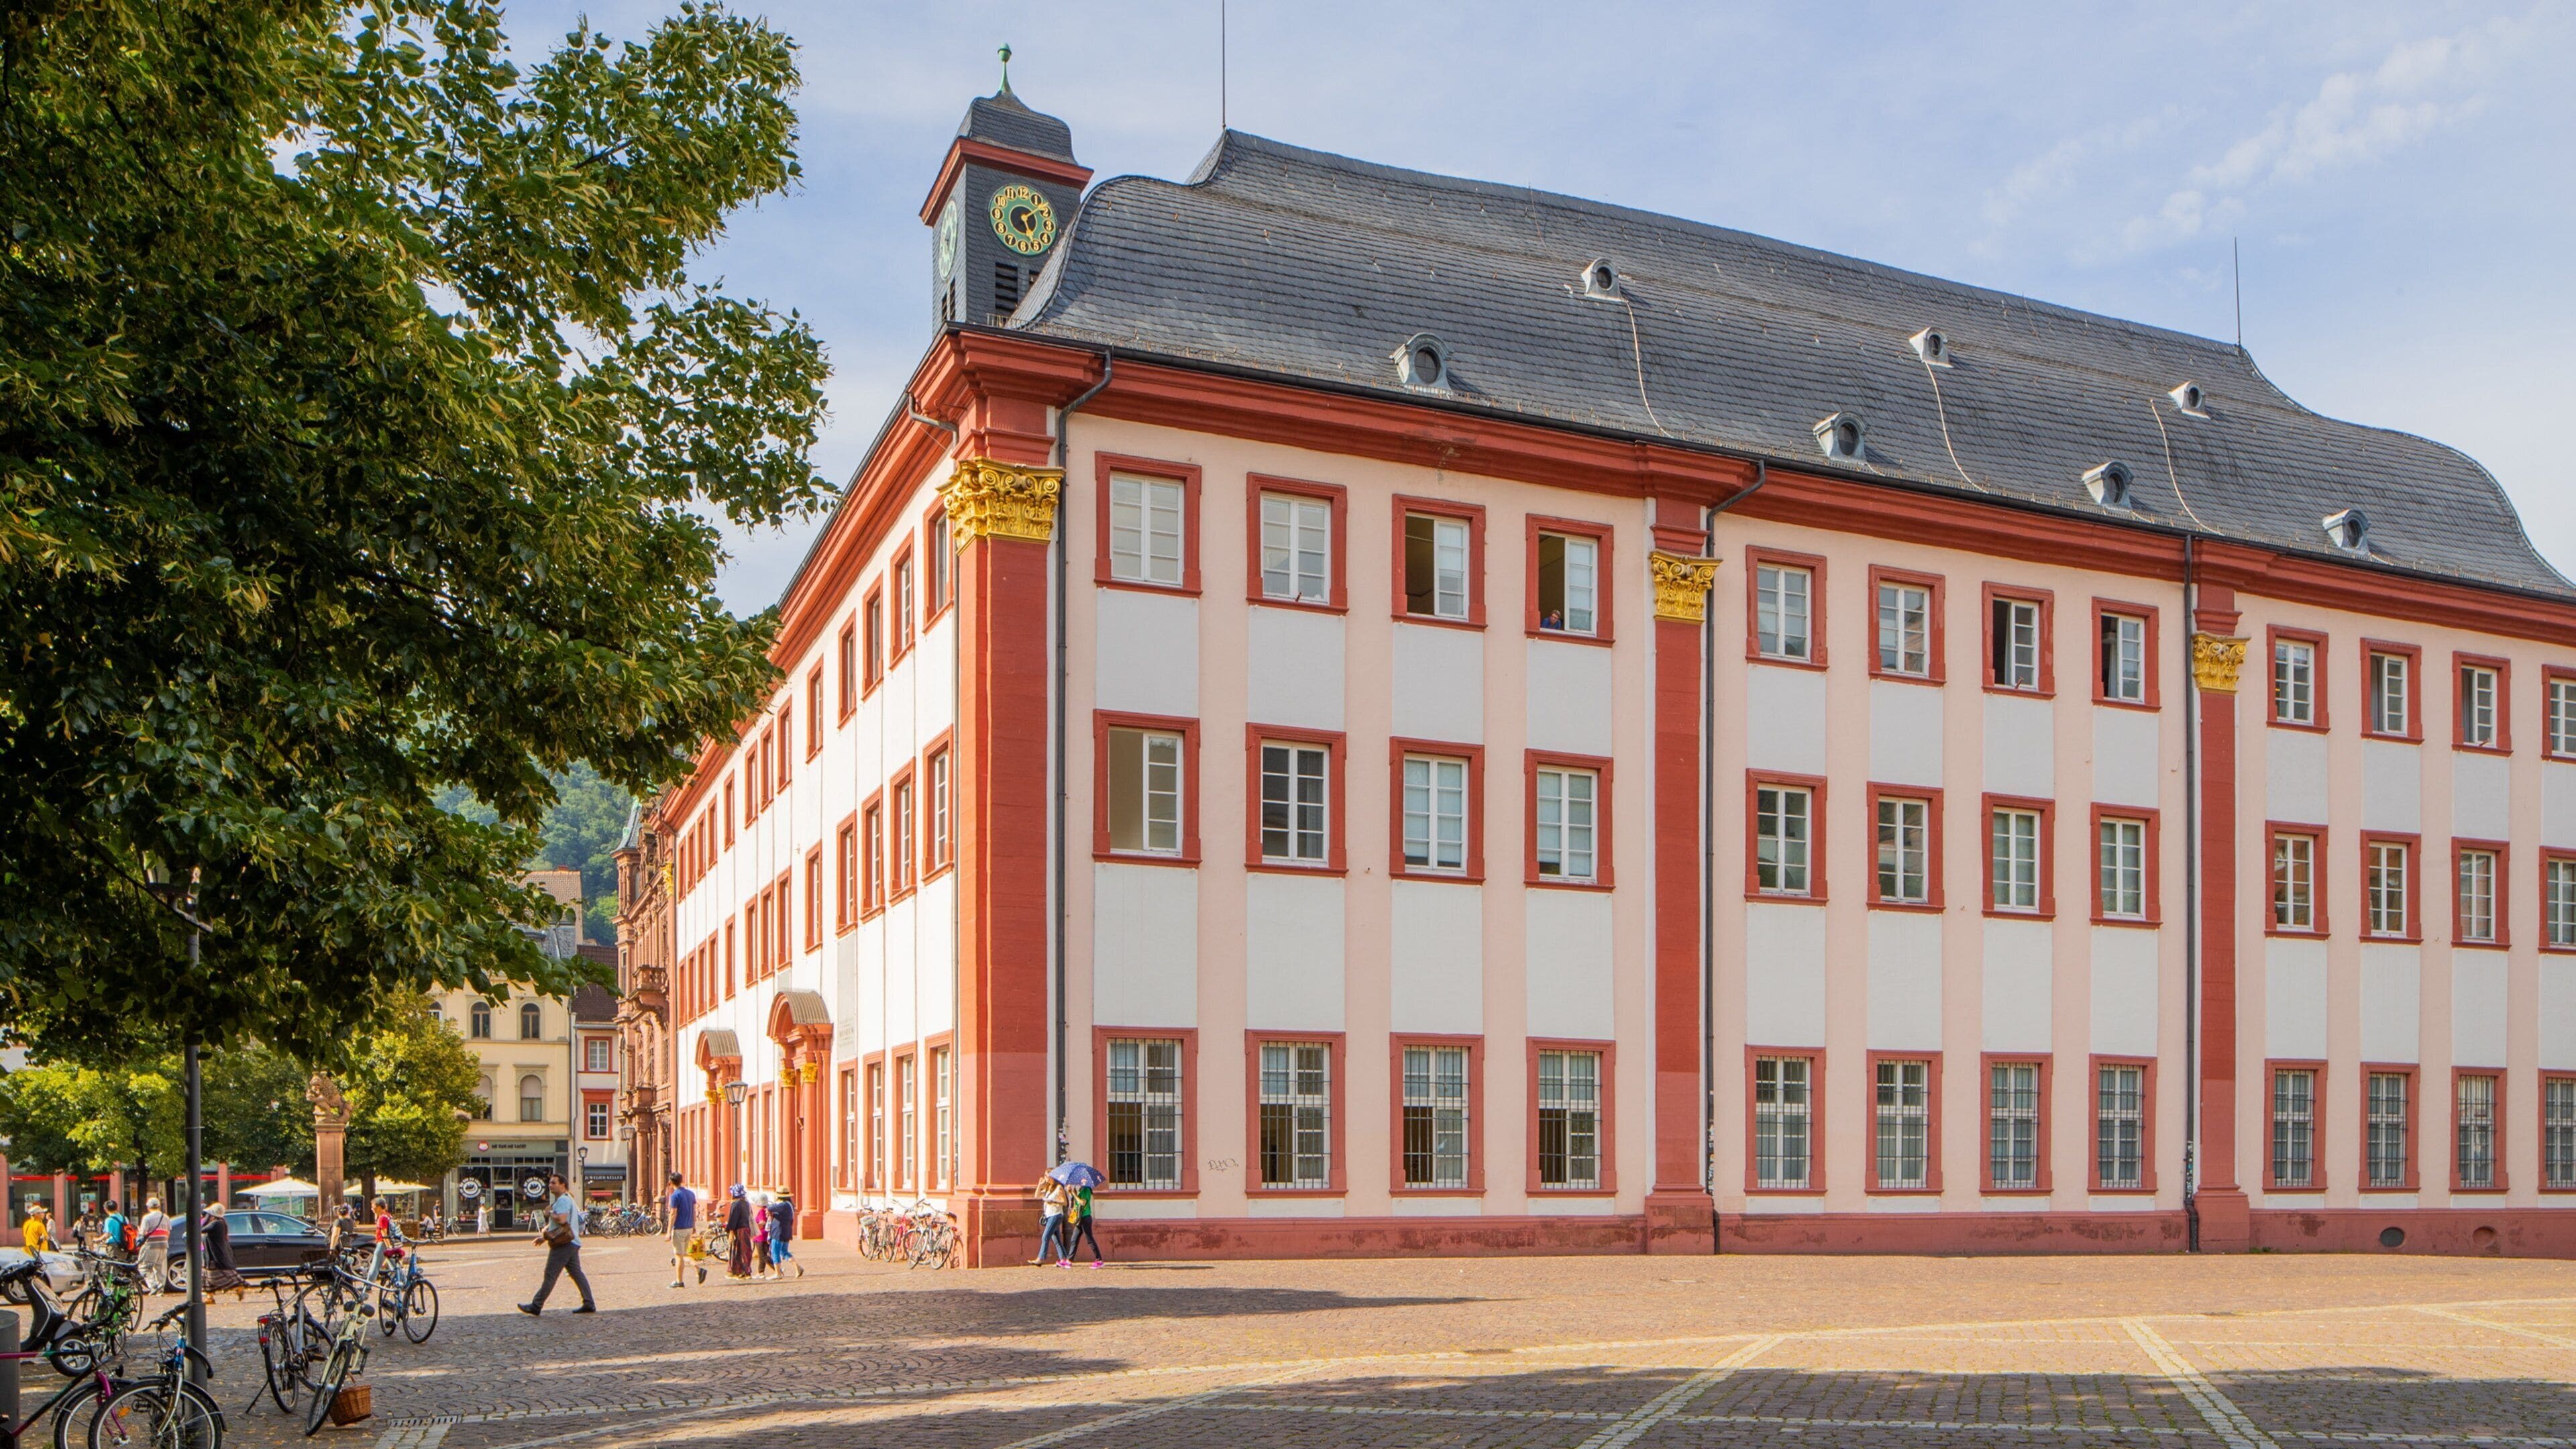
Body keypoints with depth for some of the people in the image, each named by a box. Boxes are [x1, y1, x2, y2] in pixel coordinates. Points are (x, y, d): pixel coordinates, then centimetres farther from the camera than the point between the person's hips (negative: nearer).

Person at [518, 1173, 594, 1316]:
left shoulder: (563, 1200, -12)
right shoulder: (567, 1199, 22)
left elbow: (561, 1220, -26)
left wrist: (549, 1213, -8)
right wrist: (545, 1237, 27)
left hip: (563, 1244, -10)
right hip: (571, 1243, 10)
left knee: (550, 1275, -5)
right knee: (577, 1273, 8)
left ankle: (536, 1306, 0)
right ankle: (589, 1305, 6)